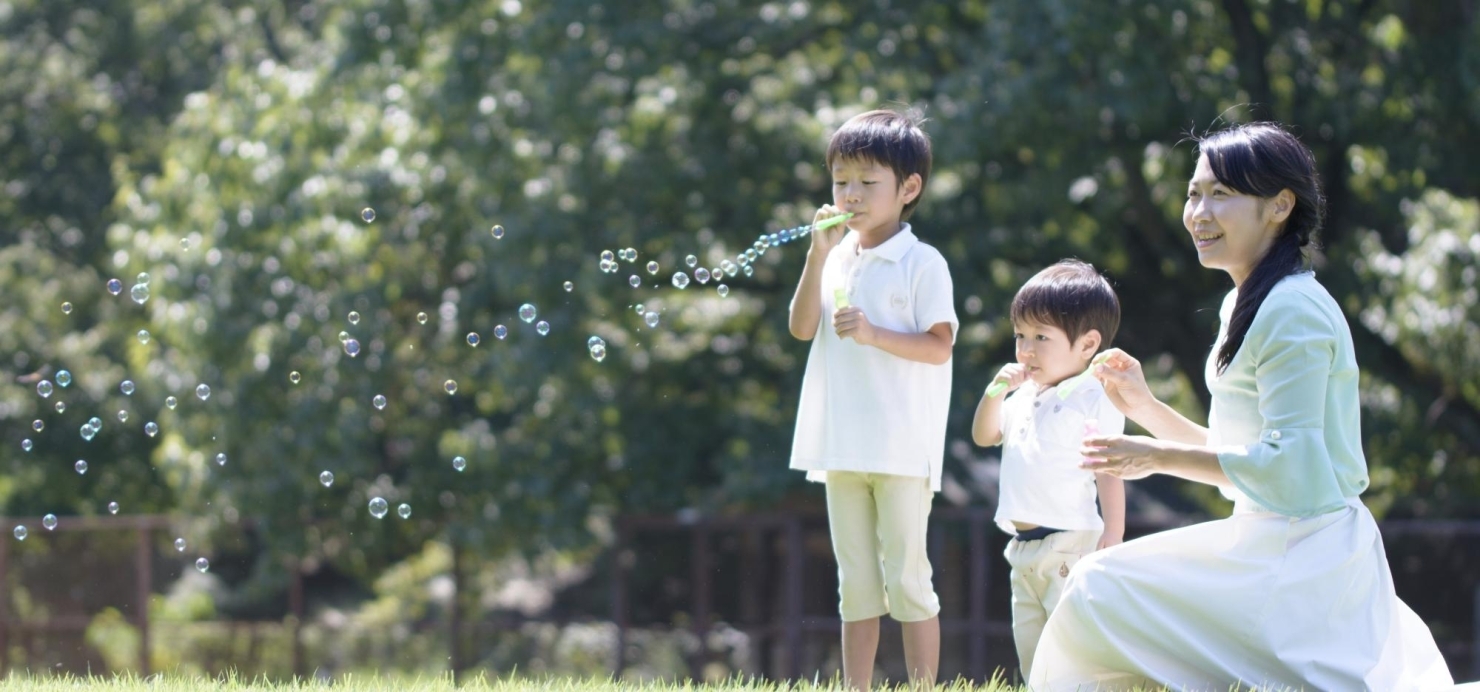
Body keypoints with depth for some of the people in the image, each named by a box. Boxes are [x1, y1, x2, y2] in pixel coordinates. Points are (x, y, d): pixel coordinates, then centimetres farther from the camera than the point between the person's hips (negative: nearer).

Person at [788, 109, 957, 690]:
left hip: (902, 447, -6)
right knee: (856, 584, 10)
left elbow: (939, 346, -9)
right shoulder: (837, 260, 12)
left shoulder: (922, 263, -4)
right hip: (843, 446, 6)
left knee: (906, 577, -4)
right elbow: (802, 328, 0)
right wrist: (818, 253, -7)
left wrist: (874, 334, -21)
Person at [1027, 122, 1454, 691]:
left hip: (1300, 554, -11)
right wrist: (1145, 408, 11)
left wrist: (1161, 458, -17)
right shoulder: (1248, 304, 17)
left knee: (1098, 593, -10)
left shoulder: (1292, 313, -16)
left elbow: (1287, 463, -22)